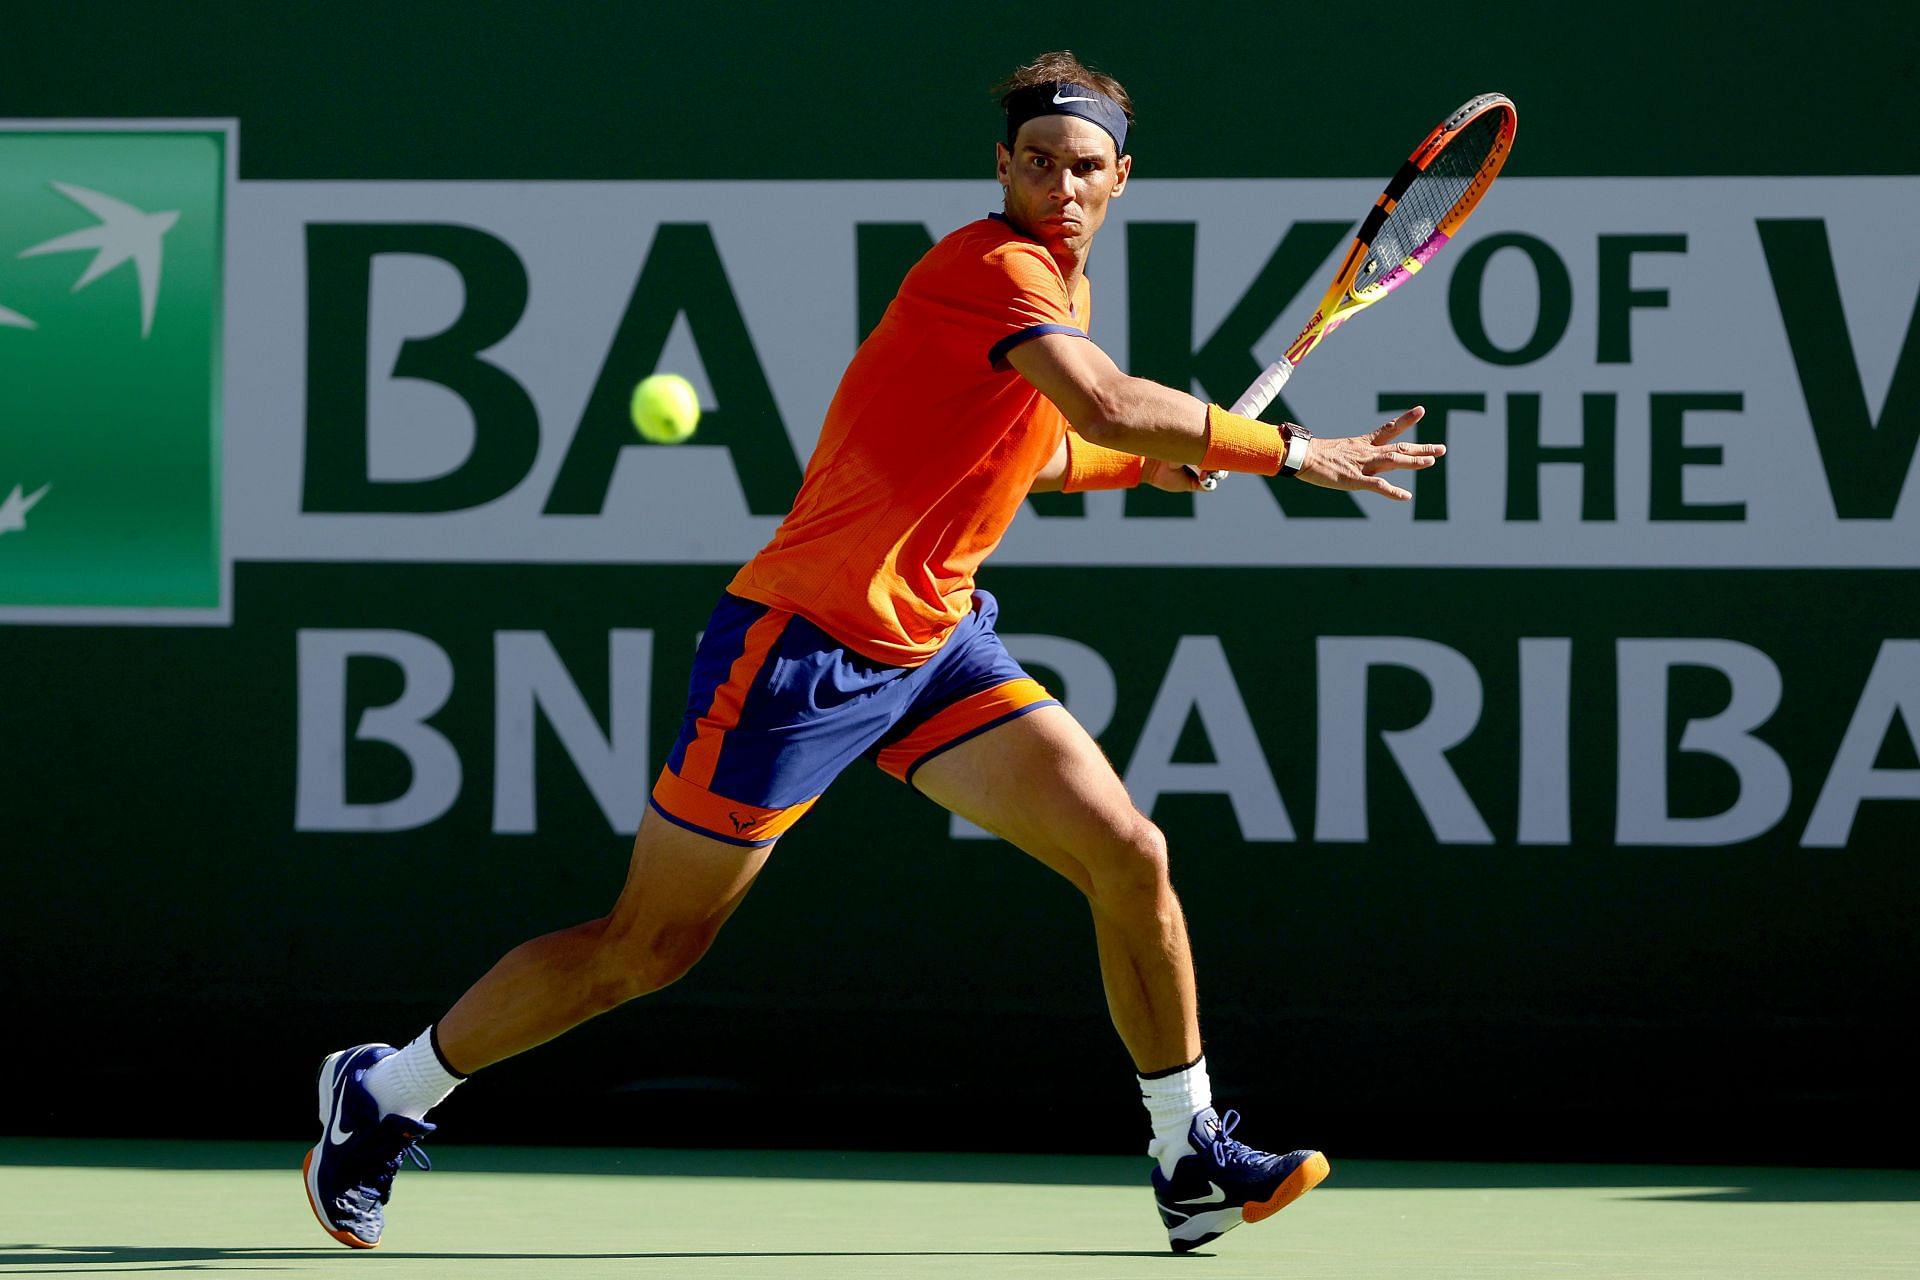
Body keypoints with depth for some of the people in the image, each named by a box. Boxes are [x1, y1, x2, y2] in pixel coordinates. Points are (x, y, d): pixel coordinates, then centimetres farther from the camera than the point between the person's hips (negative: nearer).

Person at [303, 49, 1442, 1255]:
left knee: (1129, 856, -5)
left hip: (935, 643, 9)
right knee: (643, 953, 0)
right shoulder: (993, 267, -19)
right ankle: (381, 1095, 17)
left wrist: (1144, 462, 9)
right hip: (806, 644, -9)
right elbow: (1110, 407, -34)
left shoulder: (1064, 287, 10)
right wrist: (1291, 452, -27)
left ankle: (1193, 1159, 6)